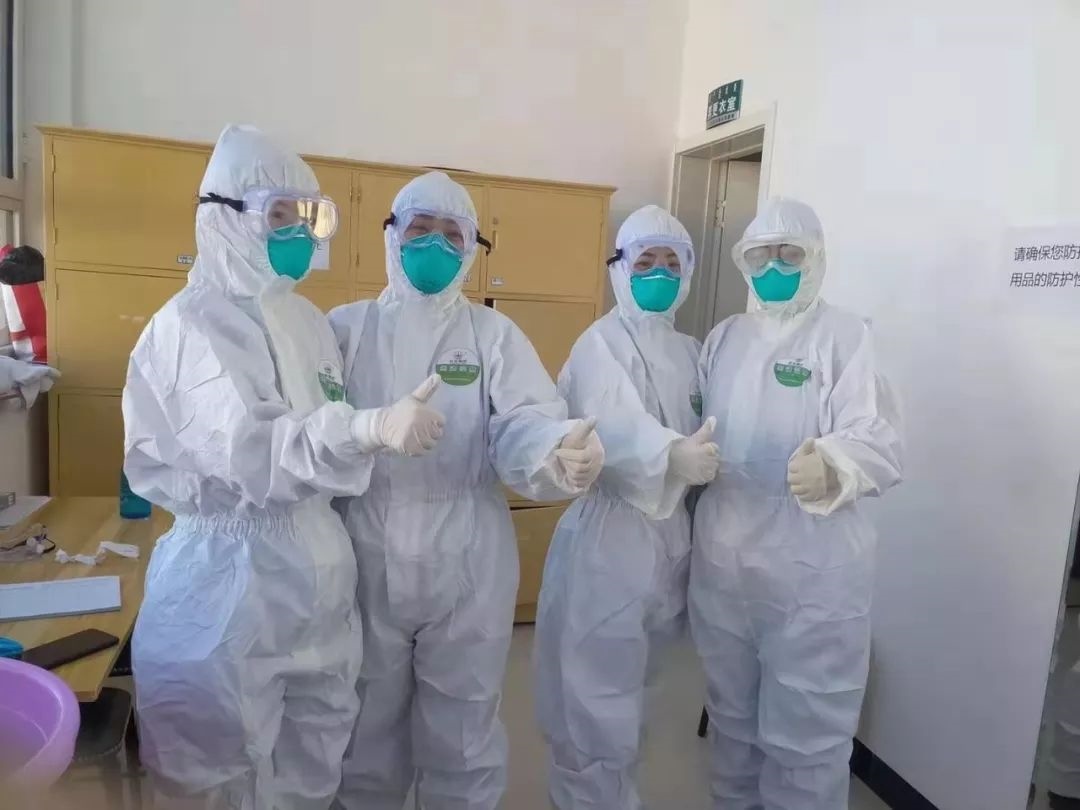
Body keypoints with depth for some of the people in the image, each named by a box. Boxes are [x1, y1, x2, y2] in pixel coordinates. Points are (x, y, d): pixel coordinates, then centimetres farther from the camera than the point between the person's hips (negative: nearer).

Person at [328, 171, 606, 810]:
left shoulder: (495, 335, 1)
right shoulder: (347, 327, 3)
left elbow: (524, 423, -15)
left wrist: (559, 451, -37)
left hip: (465, 561, 0)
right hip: (366, 556, 1)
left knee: (463, 730, 17)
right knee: (365, 725, 20)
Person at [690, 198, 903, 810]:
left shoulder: (845, 334, -8)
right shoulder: (724, 336, 9)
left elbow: (878, 439, -20)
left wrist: (832, 468, -39)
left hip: (813, 567, -5)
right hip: (722, 559, 5)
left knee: (805, 736, 9)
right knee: (732, 714, 23)